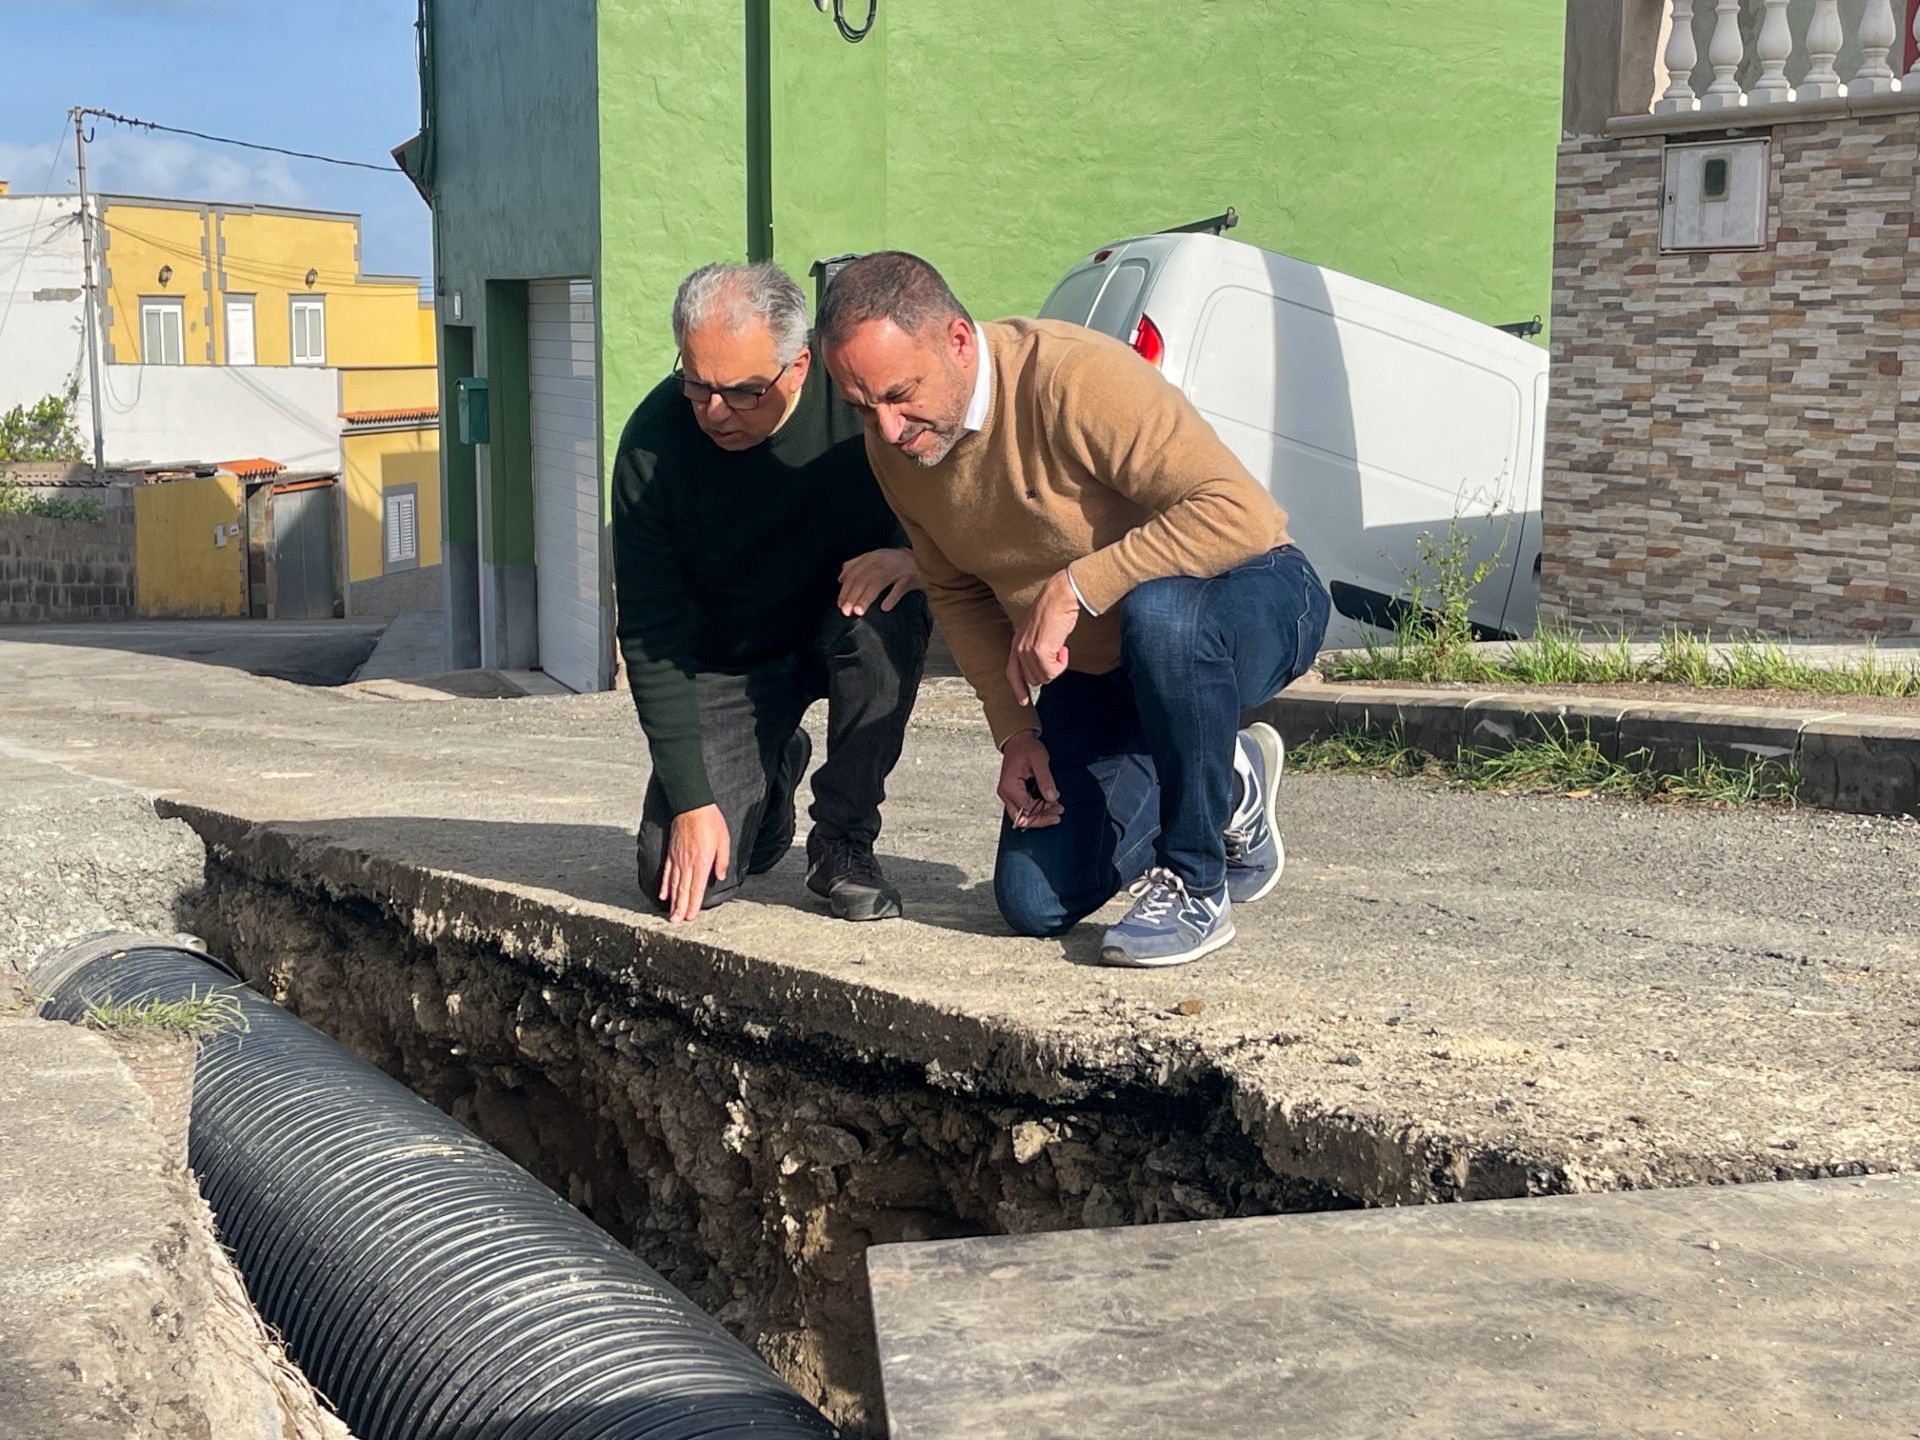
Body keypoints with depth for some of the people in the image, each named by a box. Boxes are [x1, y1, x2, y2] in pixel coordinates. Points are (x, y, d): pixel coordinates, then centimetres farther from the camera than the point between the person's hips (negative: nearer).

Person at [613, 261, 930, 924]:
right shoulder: (652, 445, -22)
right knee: (680, 881, -16)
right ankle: (774, 773, 20)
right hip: (725, 663, 0)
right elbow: (651, 635, -17)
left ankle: (844, 842, -14)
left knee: (888, 617, -37)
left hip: (841, 629, 0)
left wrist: (919, 555, -32)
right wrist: (691, 800, -21)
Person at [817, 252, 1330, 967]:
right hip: (1097, 668, 7)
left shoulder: (1077, 377, -30)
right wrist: (1015, 732, -5)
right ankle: (1228, 785, 24)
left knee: (1158, 611, -43)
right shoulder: (893, 446, -8)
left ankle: (1195, 886, -21)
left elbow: (1241, 514, -37)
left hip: (1249, 599, -7)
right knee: (1035, 903, 0)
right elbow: (959, 594, 6)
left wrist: (1074, 587, -35)